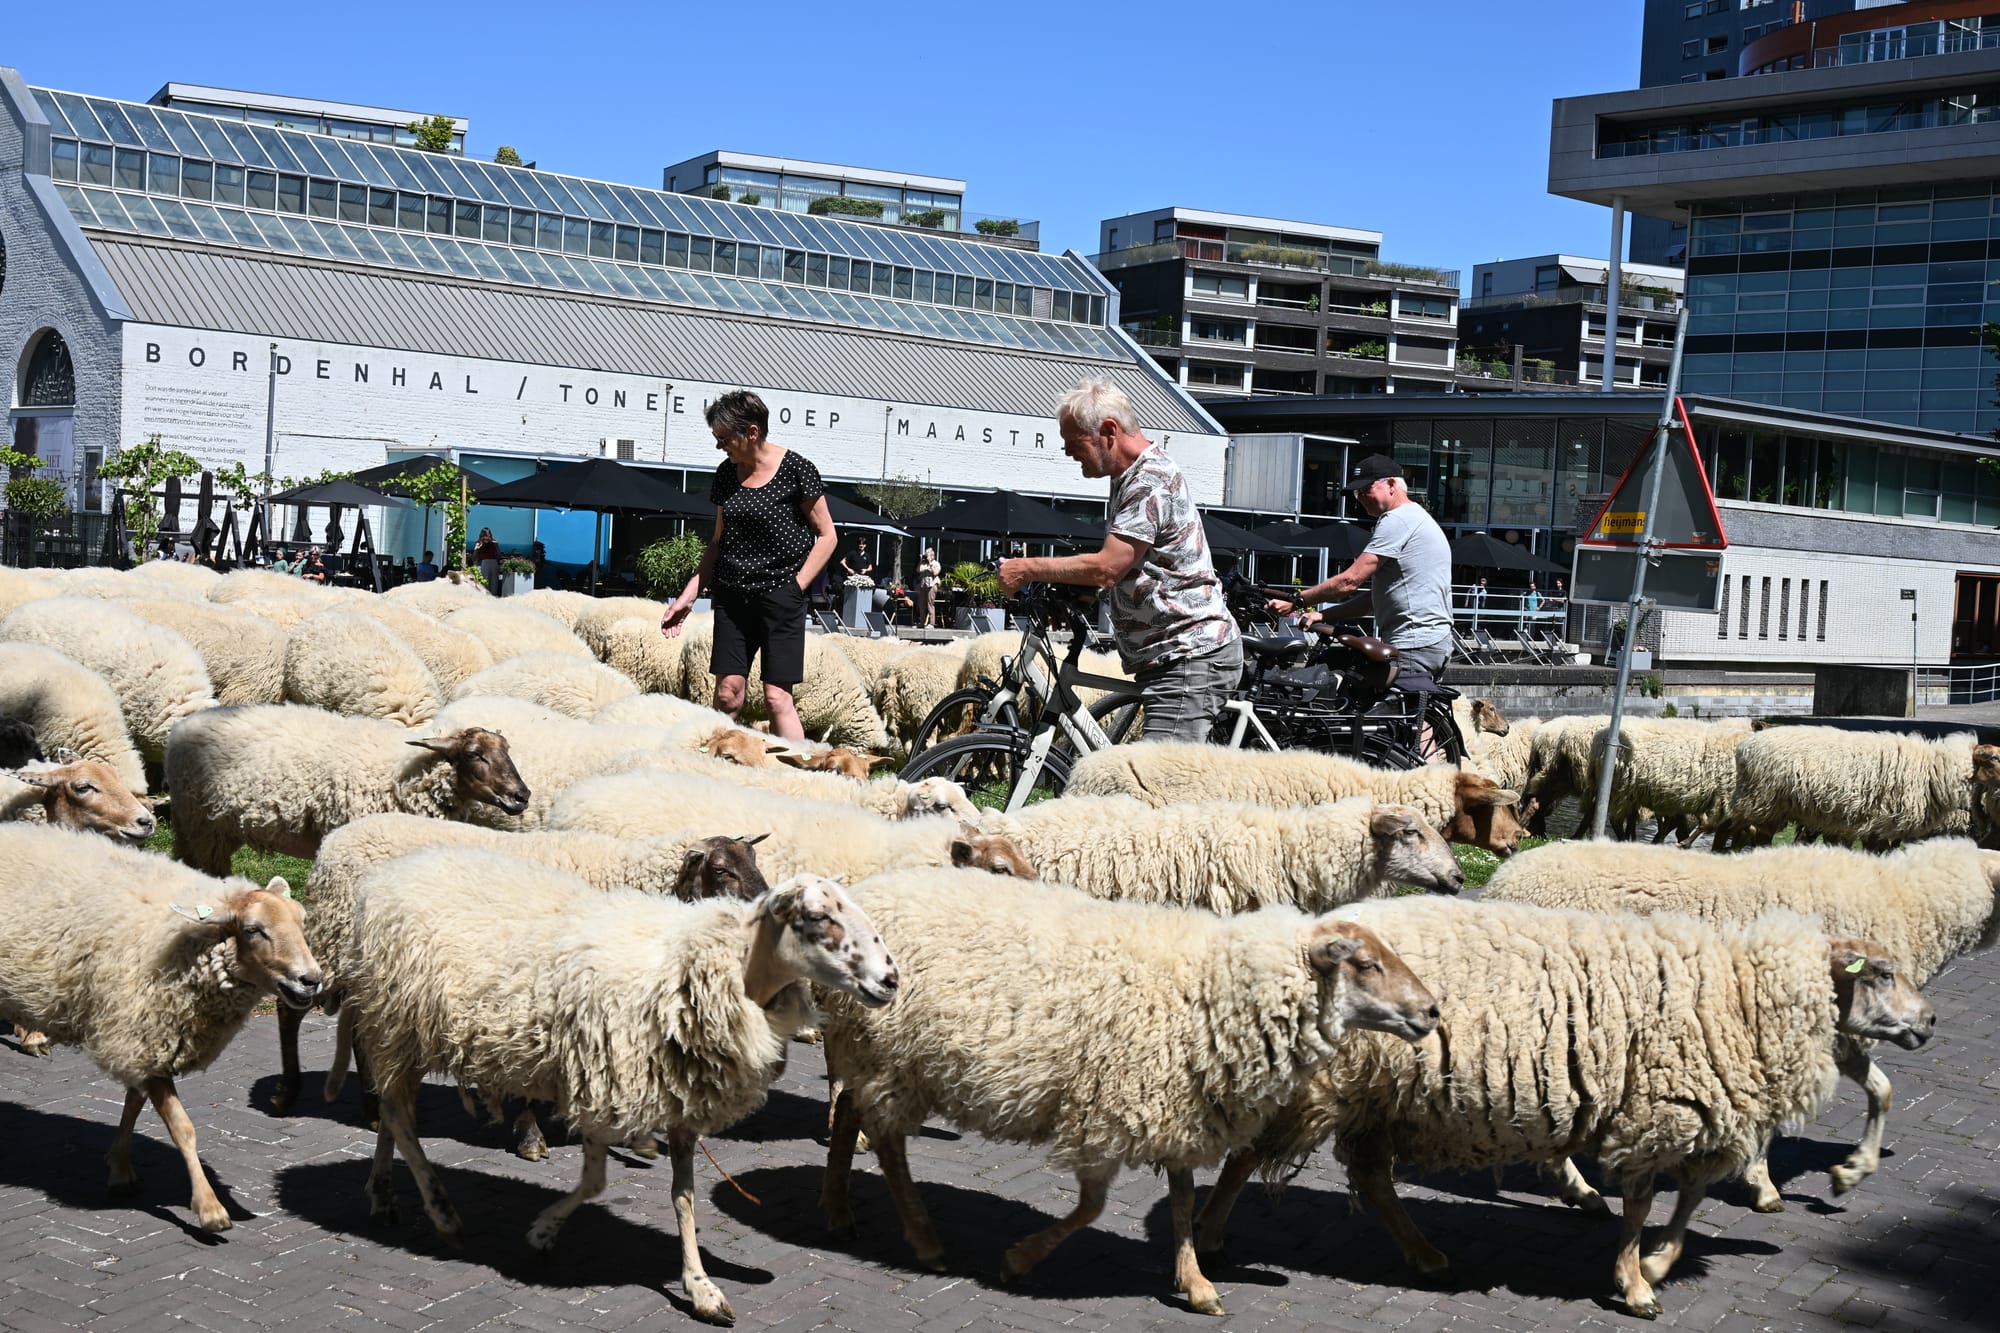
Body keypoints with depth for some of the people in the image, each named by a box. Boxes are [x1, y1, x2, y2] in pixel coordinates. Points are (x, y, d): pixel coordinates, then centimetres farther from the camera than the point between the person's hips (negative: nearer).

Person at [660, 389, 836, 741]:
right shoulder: (727, 474, 9)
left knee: (777, 696, -8)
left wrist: (795, 586, -9)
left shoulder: (795, 469, -7)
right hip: (731, 594, 5)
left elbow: (826, 535, -2)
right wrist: (688, 596, 12)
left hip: (780, 595, -5)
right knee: (727, 692, -2)